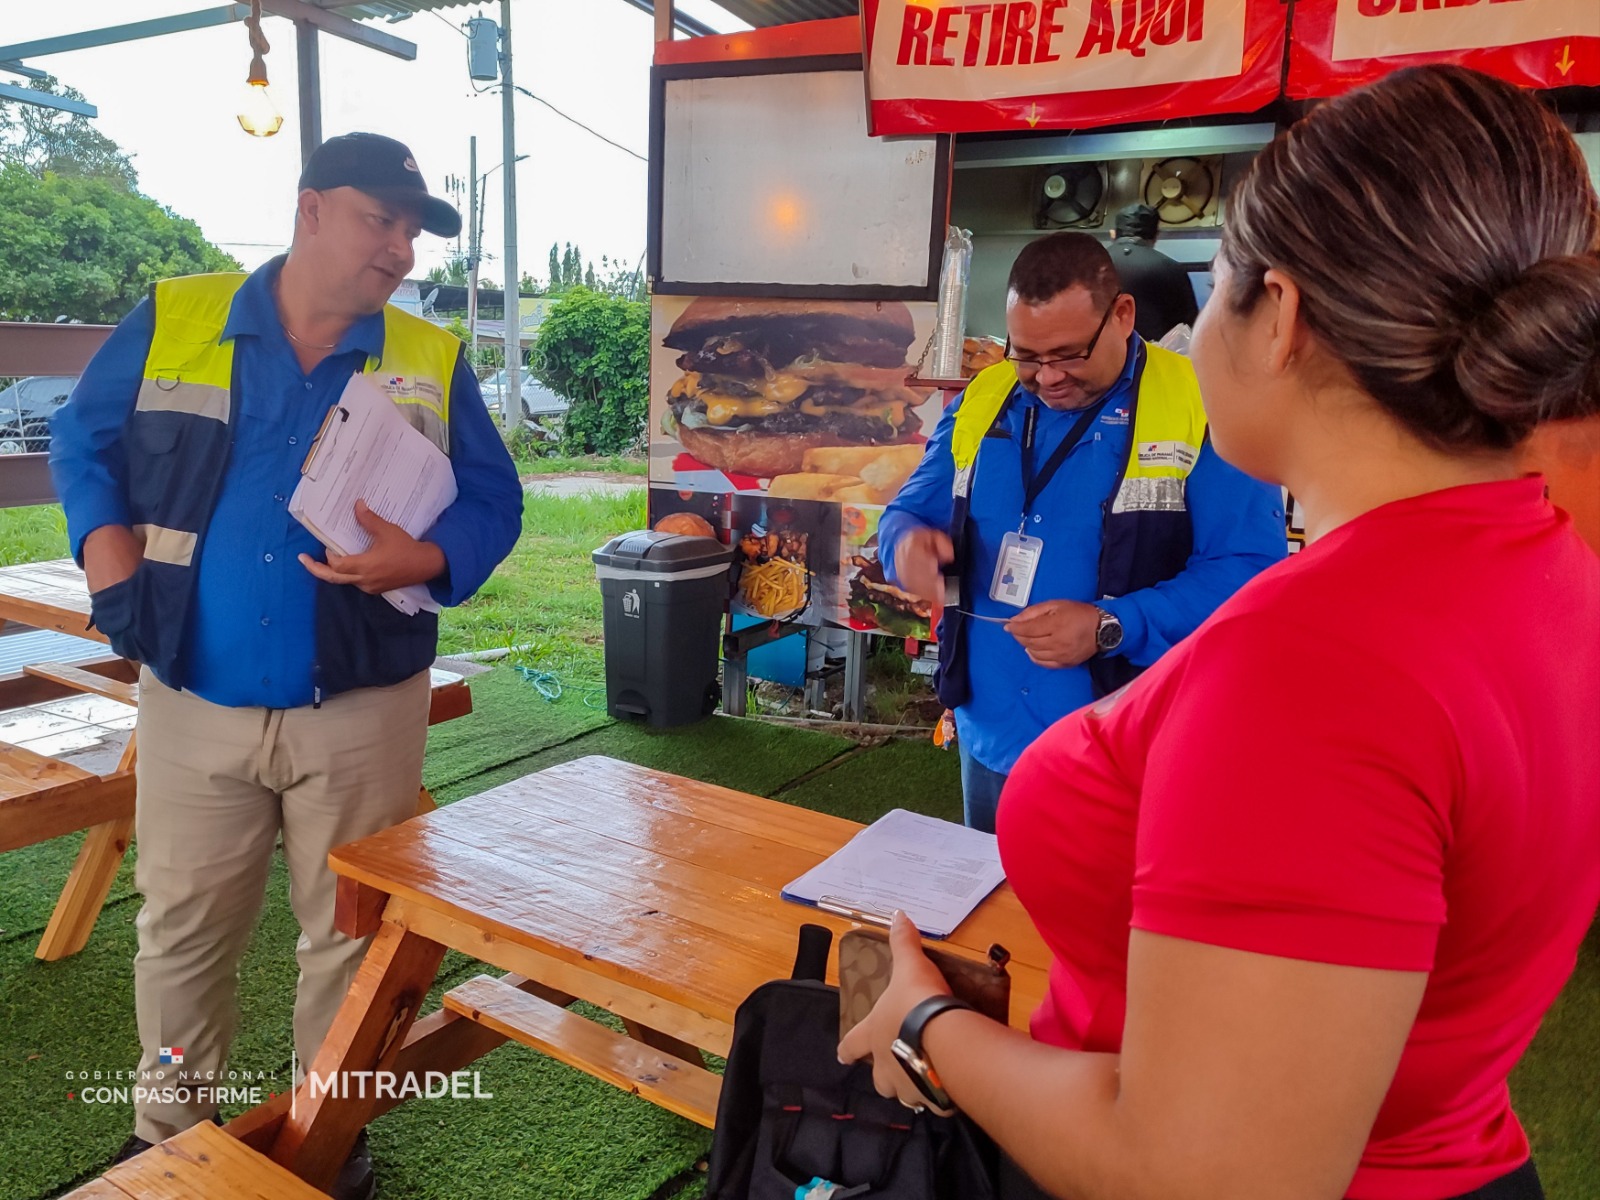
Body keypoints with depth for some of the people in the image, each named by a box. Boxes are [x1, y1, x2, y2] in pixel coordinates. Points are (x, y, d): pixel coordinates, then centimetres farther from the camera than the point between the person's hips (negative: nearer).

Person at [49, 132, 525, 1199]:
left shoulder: (431, 361, 2)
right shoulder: (170, 322, 3)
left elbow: (494, 501, 3)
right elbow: (82, 442, 12)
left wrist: (422, 562, -17)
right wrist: (112, 568, -4)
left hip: (361, 713, 0)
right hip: (193, 704, 1)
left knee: (351, 935, 12)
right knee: (181, 932, 14)